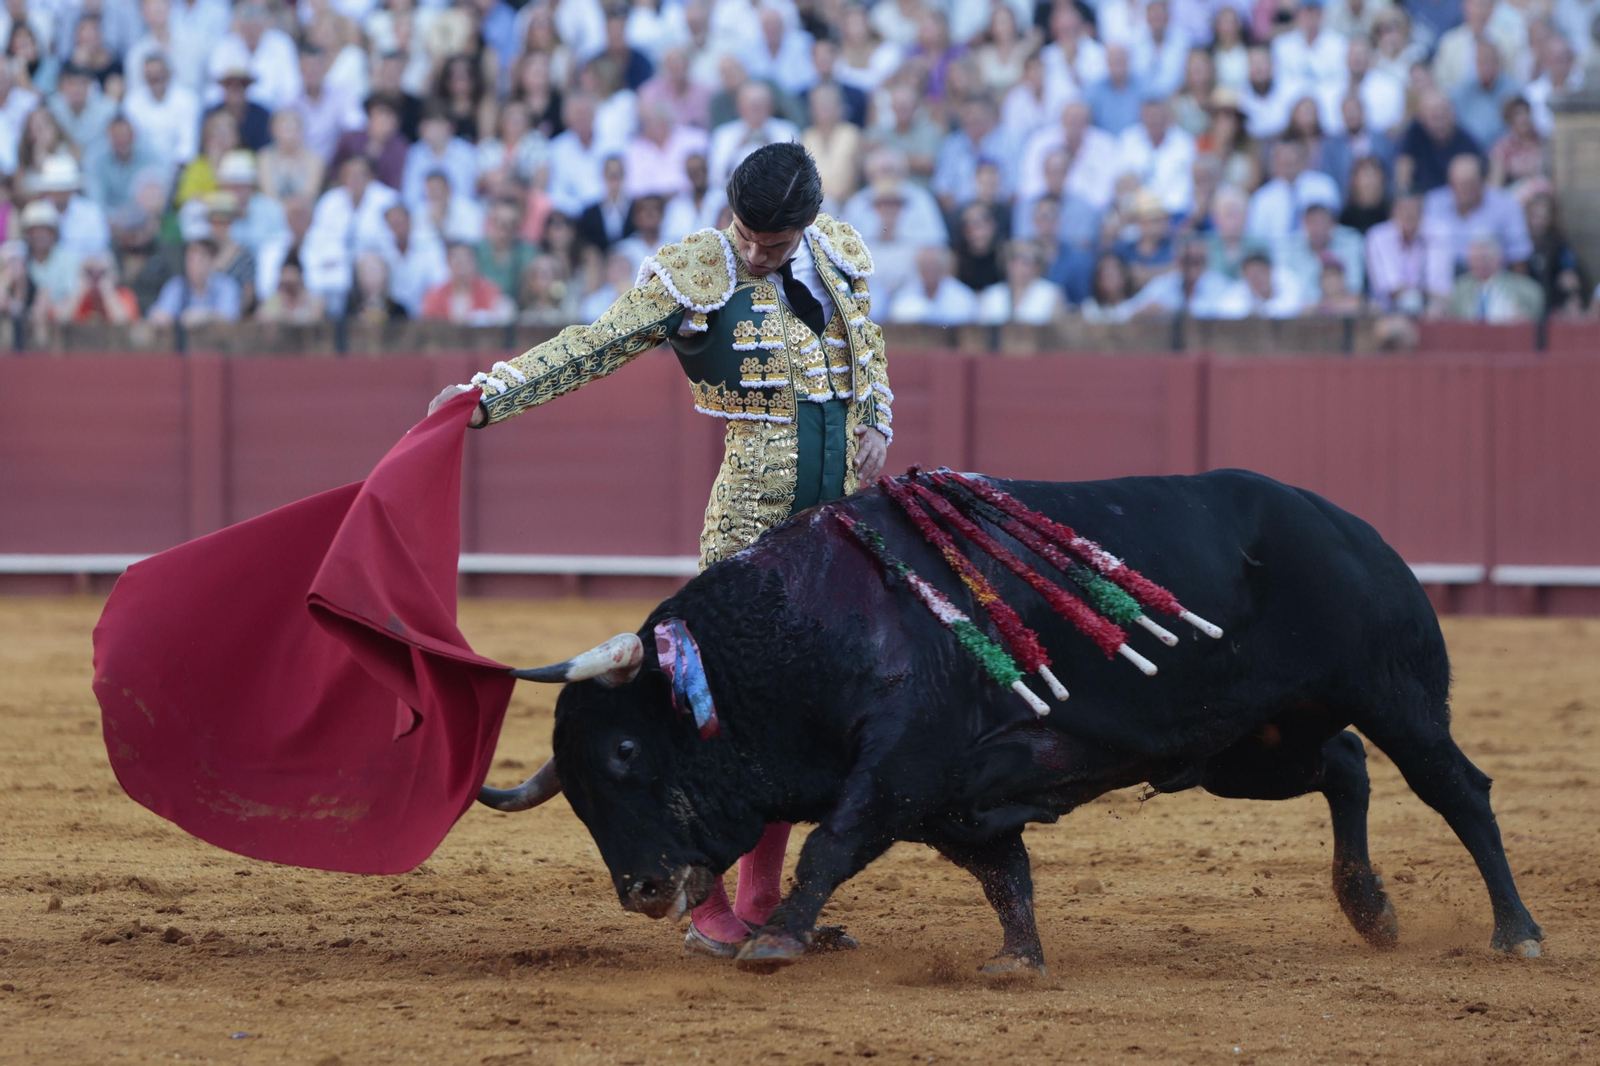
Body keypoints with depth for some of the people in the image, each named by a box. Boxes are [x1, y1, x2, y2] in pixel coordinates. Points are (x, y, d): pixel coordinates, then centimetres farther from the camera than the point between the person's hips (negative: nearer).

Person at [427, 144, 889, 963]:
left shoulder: (838, 256, 8)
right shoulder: (694, 277, -7)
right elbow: (595, 345, -10)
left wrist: (876, 427, 10)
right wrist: (490, 393, -19)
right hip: (752, 517, -5)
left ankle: (762, 905, 14)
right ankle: (709, 905, -1)